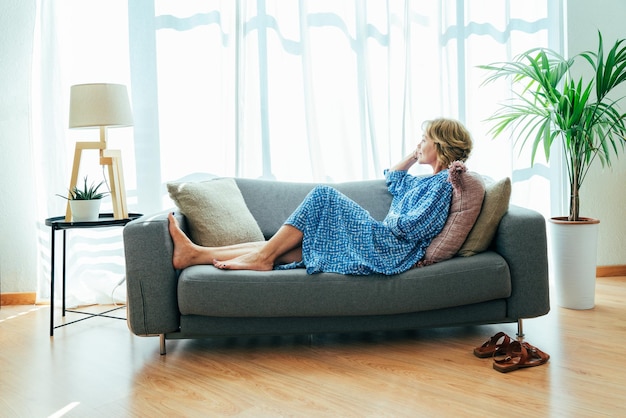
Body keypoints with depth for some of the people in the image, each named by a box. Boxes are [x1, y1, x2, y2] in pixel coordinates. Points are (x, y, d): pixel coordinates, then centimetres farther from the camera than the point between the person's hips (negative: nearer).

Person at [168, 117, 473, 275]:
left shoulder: (443, 184, -6)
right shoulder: (426, 181, 22)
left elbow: (412, 228, -17)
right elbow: (392, 179, 39)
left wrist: (381, 224, -1)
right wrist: (416, 155, 28)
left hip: (390, 251, -9)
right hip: (384, 246, 9)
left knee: (324, 195, -17)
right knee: (284, 247, -5)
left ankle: (262, 257, -13)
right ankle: (195, 254, -9)